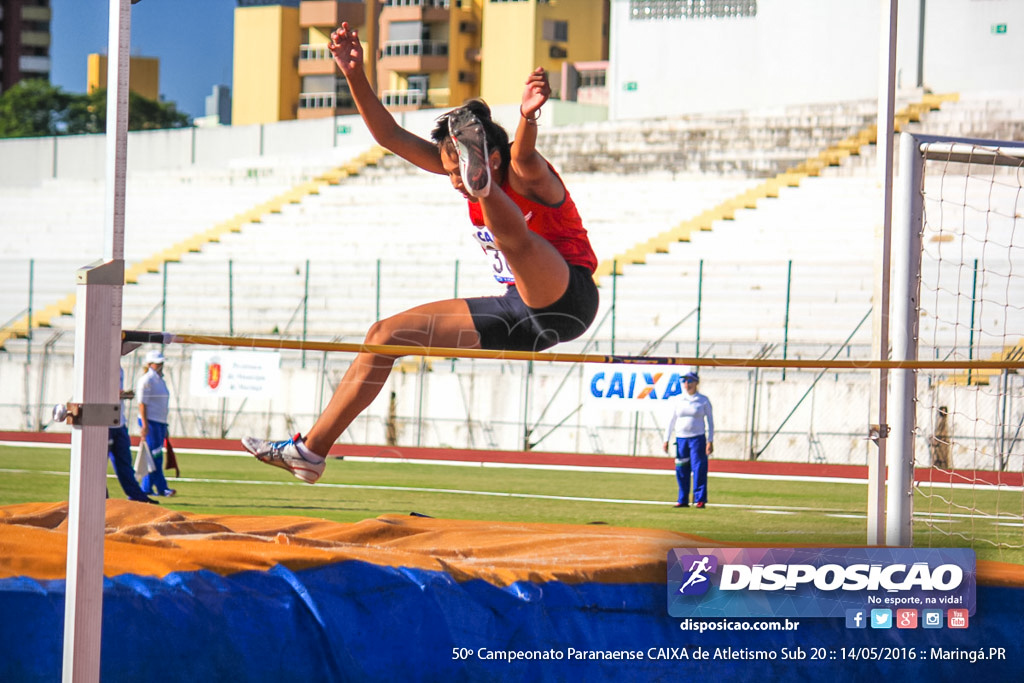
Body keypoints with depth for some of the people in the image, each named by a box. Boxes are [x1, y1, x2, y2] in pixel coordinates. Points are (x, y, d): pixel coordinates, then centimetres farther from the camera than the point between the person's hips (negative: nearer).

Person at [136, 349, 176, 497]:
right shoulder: (147, 380, -9)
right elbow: (142, 403, -14)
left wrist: (165, 427, 23)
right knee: (155, 455, -10)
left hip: (160, 422, 9)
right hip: (150, 422, -9)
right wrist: (145, 425, -20)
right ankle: (162, 487, -13)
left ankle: (147, 488, 11)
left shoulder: (161, 380, 18)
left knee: (156, 456, 8)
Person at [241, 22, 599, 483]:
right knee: (387, 334, 6)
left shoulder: (527, 177, -18)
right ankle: (312, 448, 7)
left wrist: (527, 116, -67)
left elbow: (524, 157, -44)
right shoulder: (464, 169, 2)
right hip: (520, 311, 8)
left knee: (510, 234, -37)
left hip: (566, 301, -8)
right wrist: (355, 76, -15)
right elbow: (391, 136, -1)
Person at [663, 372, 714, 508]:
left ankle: (700, 499, -4)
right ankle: (683, 500, 10)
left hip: (697, 438, -3)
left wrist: (710, 441, -4)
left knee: (699, 469, -8)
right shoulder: (678, 400, 10)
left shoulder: (703, 400, 3)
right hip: (680, 438, 3)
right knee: (681, 470, 2)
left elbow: (710, 421, 3)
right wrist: (667, 440, 7)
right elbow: (671, 420, 13)